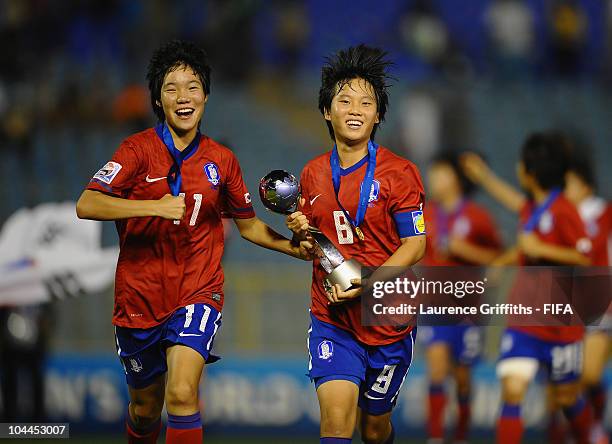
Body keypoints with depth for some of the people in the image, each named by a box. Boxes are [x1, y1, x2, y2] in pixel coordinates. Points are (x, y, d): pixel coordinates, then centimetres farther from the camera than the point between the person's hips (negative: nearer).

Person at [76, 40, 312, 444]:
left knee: (182, 395, -23)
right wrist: (156, 205, -28)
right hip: (140, 298, 0)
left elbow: (248, 225, 19)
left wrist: (296, 248, 5)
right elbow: (86, 206, -18)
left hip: (198, 293, 0)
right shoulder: (139, 149, -5)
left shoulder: (221, 160, 5)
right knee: (146, 408, 14)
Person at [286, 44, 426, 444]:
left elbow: (415, 245, -8)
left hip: (387, 318, -2)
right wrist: (301, 233, -5)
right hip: (331, 319, 2)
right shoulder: (313, 174, 6)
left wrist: (367, 283, -20)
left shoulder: (399, 172, -6)